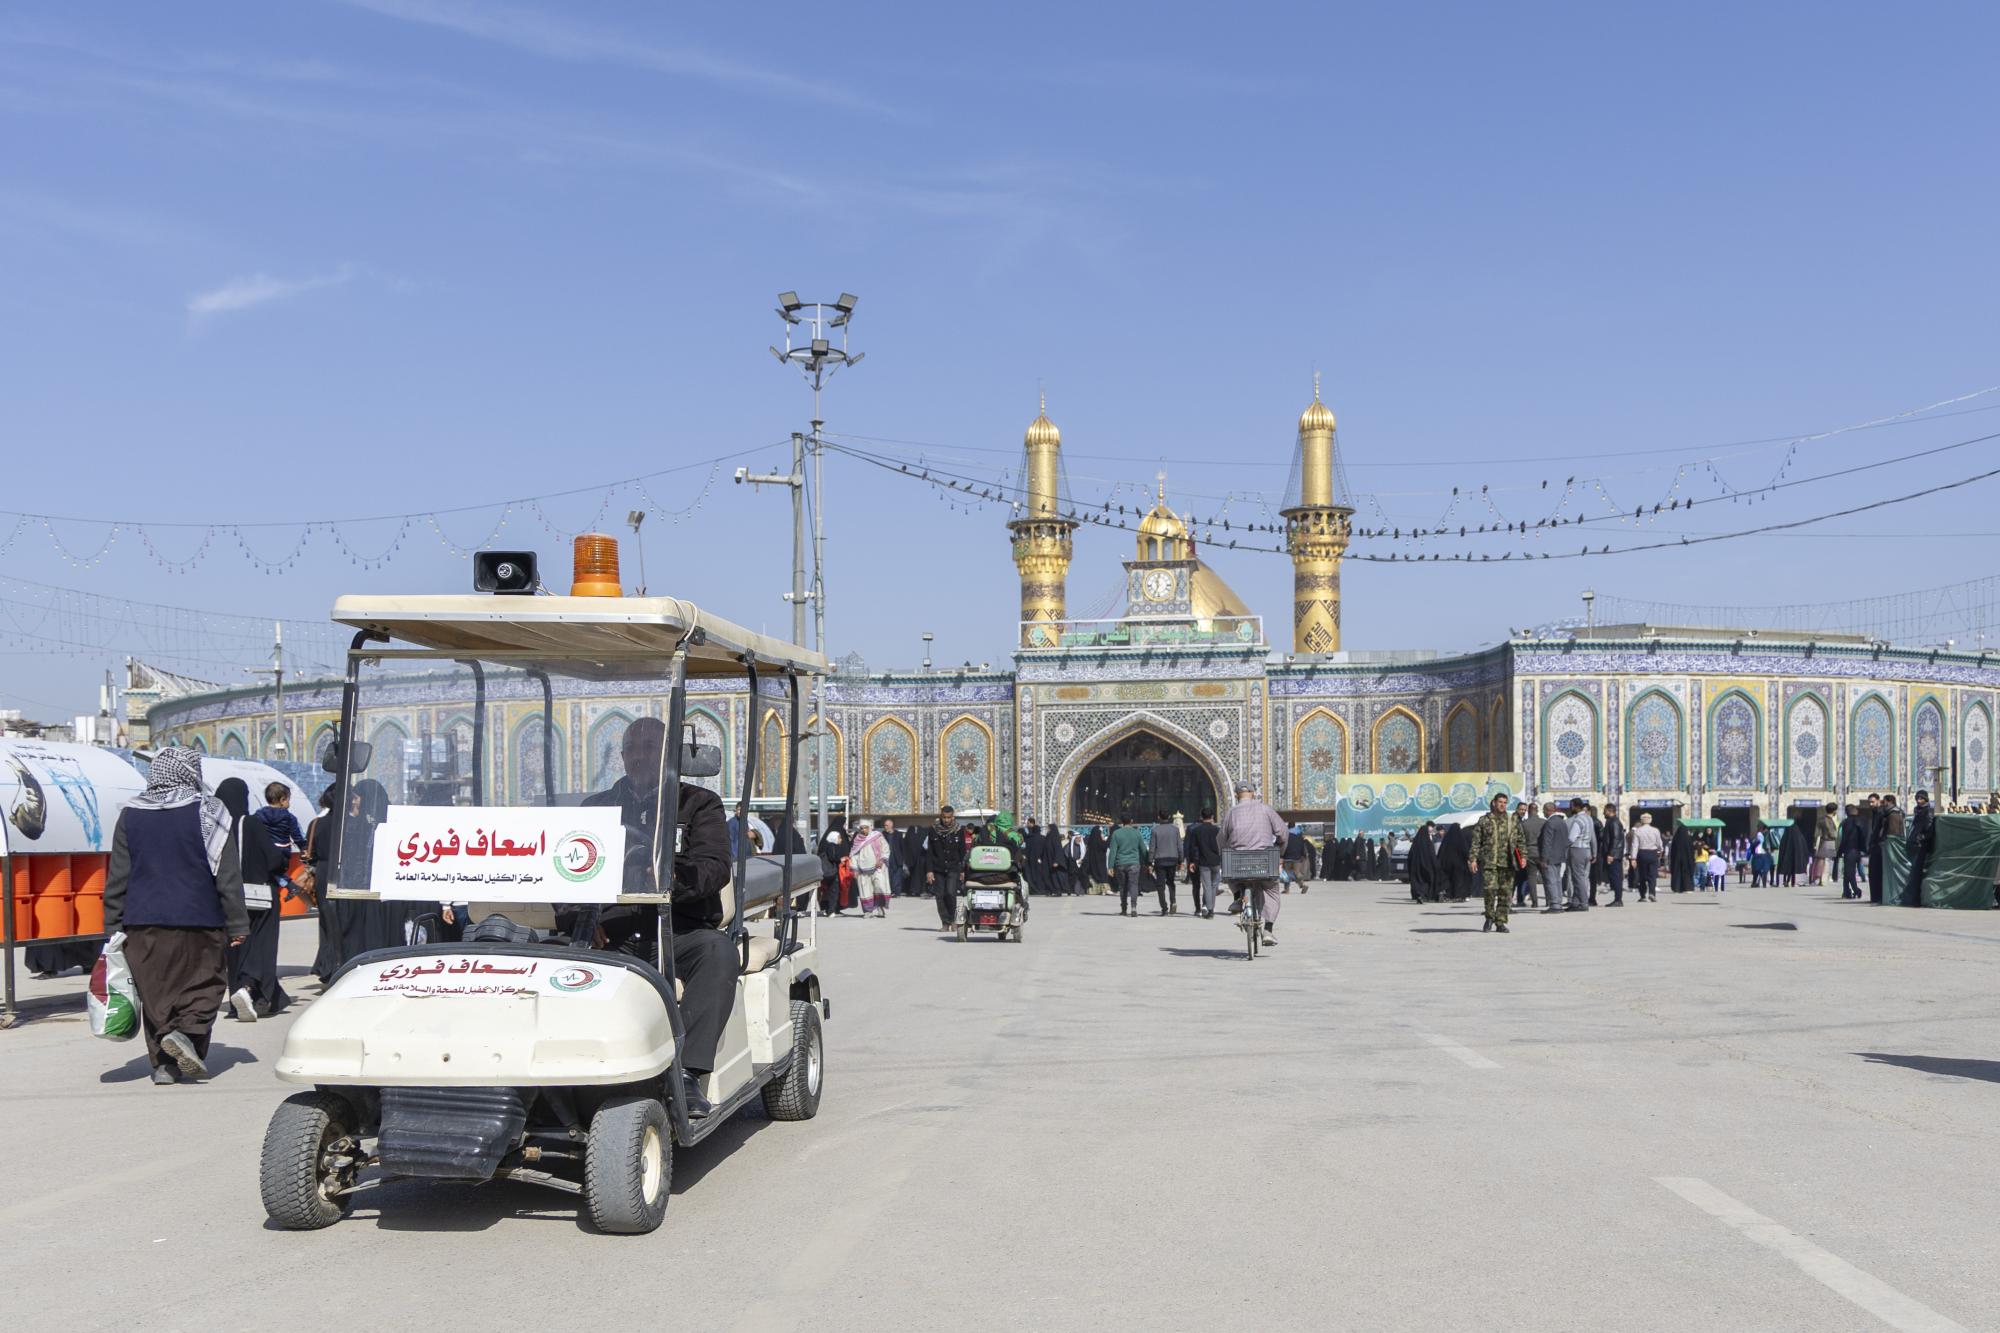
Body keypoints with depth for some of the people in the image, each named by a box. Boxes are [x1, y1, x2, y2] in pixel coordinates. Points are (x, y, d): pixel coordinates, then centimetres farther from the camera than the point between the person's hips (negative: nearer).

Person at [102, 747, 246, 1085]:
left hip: (143, 921, 3)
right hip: (198, 920, -3)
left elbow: (117, 877, 9)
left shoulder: (131, 814, 6)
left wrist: (113, 926, 15)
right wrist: (237, 924, 0)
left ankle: (163, 1063, 5)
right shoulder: (208, 812, -4)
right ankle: (187, 1033, -17)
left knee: (155, 992, 10)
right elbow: (228, 875, -5)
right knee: (204, 986, 7)